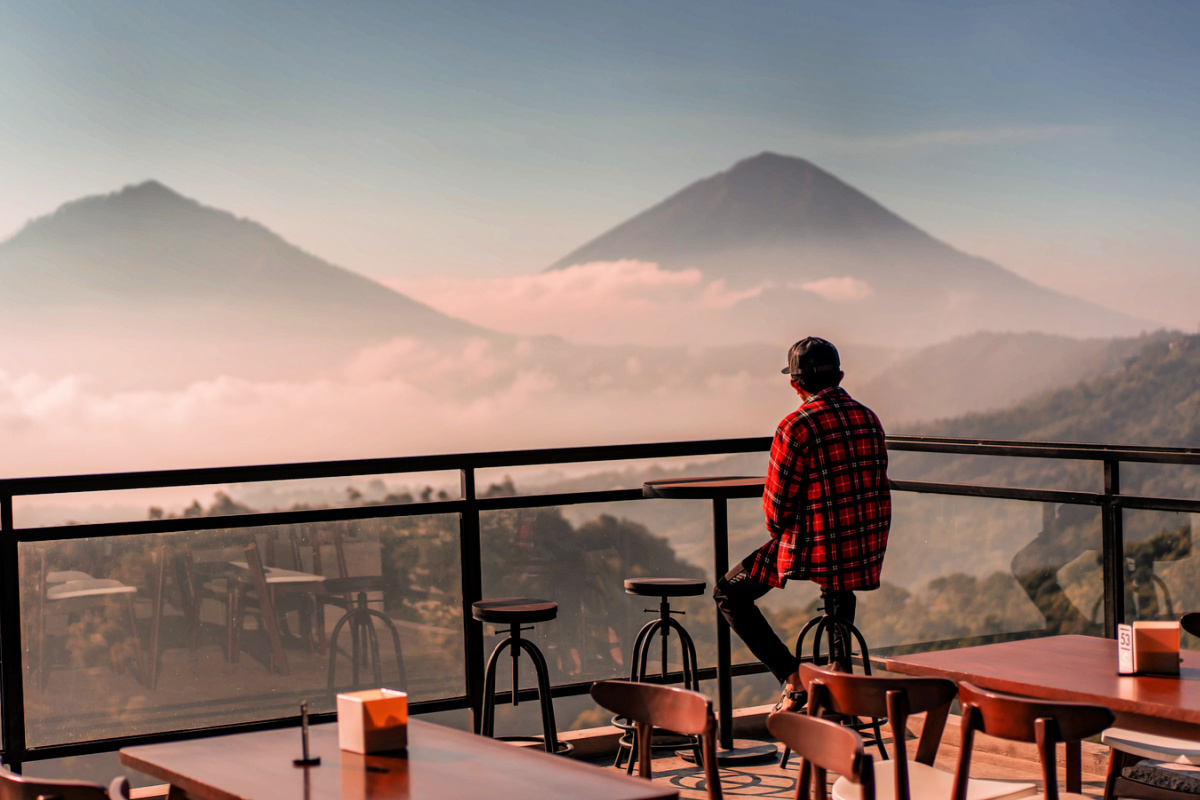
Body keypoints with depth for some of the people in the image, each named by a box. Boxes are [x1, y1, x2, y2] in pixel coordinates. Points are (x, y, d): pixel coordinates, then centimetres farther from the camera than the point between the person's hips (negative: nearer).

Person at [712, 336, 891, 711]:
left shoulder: (795, 427, -16)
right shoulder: (869, 419, 5)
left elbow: (777, 506, -12)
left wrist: (782, 535, 10)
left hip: (814, 548, -7)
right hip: (869, 550, 7)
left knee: (729, 595, 11)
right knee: (841, 588, 42)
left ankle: (792, 677, 1)